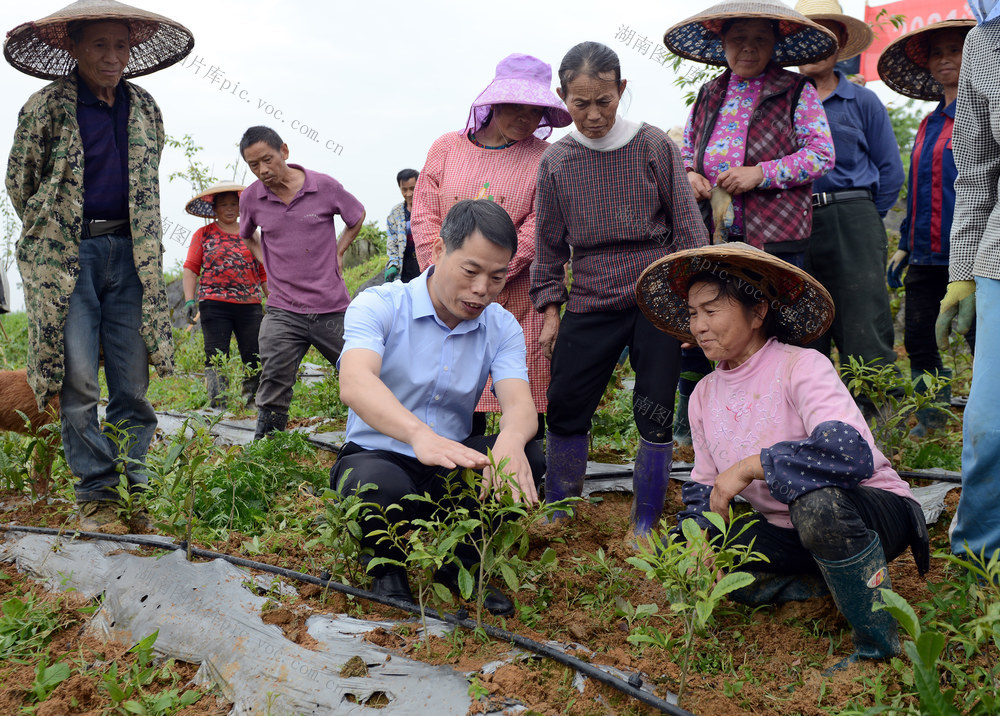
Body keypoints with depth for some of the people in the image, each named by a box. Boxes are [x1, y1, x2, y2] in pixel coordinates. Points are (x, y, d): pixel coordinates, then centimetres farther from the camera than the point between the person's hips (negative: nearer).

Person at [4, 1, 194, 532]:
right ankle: (96, 495, 6)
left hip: (129, 255, 4)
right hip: (67, 256, -3)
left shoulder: (144, 109, 12)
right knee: (78, 382, -4)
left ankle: (132, 490, 12)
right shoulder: (46, 107, -1)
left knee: (133, 384, 2)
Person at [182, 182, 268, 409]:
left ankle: (252, 398, 6)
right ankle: (217, 401, -4)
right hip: (214, 304, -2)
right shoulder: (203, 235, 12)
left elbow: (263, 273, 18)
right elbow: (190, 269, 7)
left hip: (250, 305, 2)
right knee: (216, 356, -7)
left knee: (256, 356, -6)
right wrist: (189, 300, -5)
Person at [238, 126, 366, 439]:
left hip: (332, 308, 0)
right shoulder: (250, 198, 1)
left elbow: (357, 216, 17)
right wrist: (267, 262, 12)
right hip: (282, 311, 1)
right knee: (273, 395, -7)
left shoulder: (324, 186, -4)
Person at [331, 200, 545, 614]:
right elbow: (355, 382, -34)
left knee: (529, 457, -24)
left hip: (453, 465, 4)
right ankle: (387, 566, -1)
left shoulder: (502, 327, -1)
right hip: (377, 457, -3)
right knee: (380, 488, -38)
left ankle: (460, 563, 2)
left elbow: (519, 402, -17)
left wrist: (510, 440, -44)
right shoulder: (378, 305, -14)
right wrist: (420, 434, -54)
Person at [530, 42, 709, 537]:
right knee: (564, 408, 2)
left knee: (655, 414, 0)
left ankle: (644, 527, 15)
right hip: (590, 305, 2)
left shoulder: (654, 146, -2)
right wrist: (550, 309, 8)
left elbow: (687, 227, 3)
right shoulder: (556, 161, 3)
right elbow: (549, 244, 11)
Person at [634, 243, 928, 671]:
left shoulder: (800, 366, -19)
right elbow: (704, 488, 9)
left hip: (877, 510, -7)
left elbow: (851, 452, -36)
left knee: (816, 501, -40)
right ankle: (843, 581, 1)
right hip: (789, 531, 7)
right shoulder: (704, 395, 3)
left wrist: (750, 466, -31)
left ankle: (880, 647, -19)